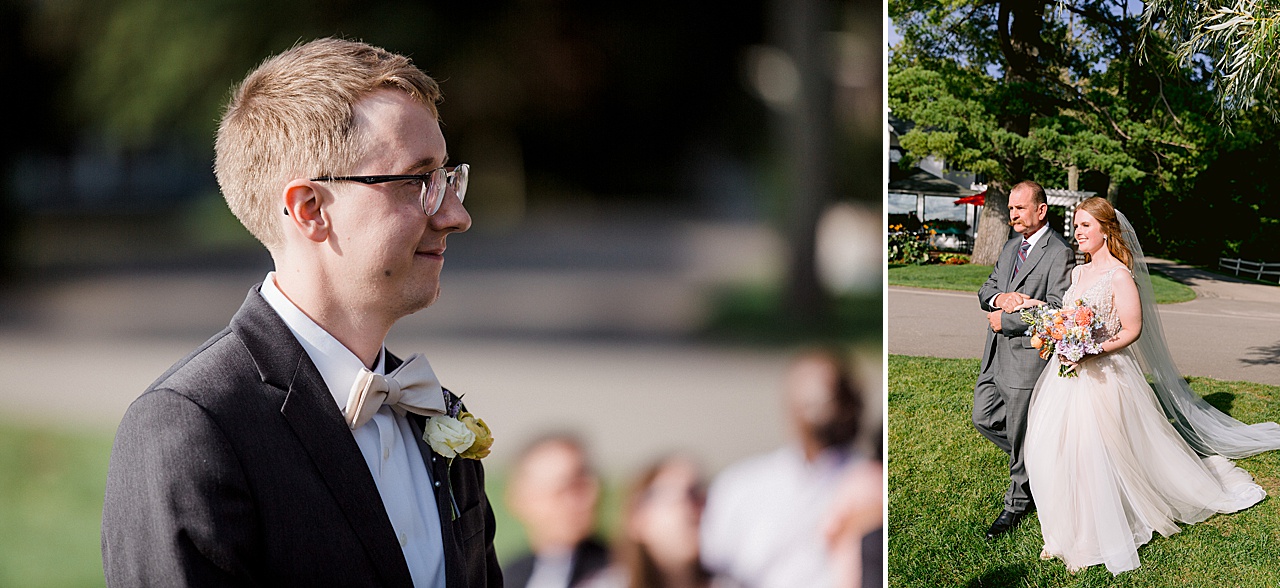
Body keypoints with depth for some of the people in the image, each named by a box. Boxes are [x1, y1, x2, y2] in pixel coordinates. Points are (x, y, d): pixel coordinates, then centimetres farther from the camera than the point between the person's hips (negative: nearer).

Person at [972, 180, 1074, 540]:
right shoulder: (1011, 247, 13)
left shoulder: (1060, 254, -14)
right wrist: (999, 299, -11)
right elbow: (986, 291, 14)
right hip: (996, 352, 8)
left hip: (1028, 354, -8)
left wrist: (1005, 320, -15)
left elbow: (1056, 310, -21)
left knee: (1019, 434, 2)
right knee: (984, 419, 14)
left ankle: (1016, 505, 17)